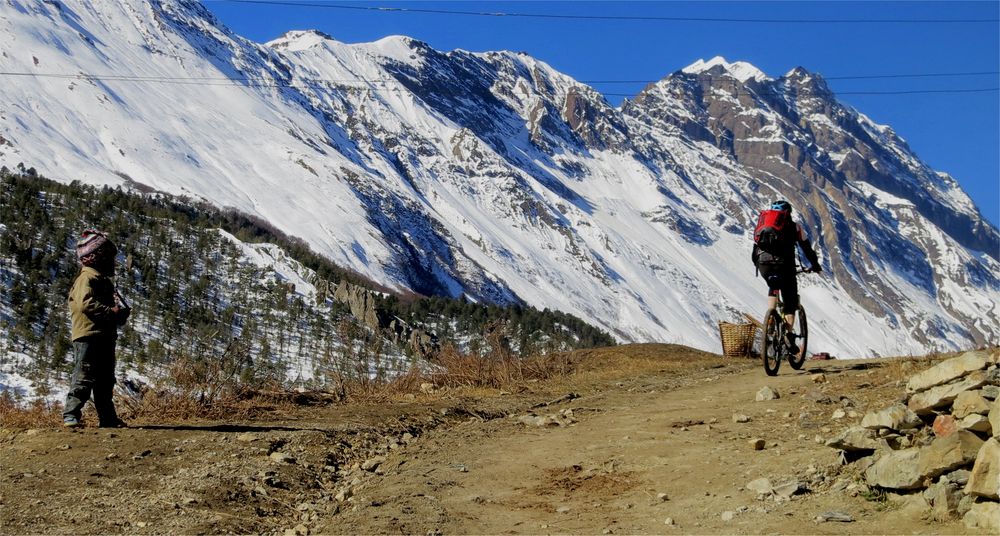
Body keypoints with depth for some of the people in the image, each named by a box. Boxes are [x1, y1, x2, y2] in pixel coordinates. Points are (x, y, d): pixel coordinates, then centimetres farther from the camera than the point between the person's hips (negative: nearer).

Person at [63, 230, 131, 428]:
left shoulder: (103, 279, 22)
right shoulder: (87, 278, -9)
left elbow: (111, 302, 28)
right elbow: (86, 303, -24)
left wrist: (121, 310, 6)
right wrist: (111, 312, -24)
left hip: (105, 336, 10)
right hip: (88, 335, -10)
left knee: (105, 380, 12)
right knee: (84, 377, -11)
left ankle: (107, 417, 17)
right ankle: (71, 414, -9)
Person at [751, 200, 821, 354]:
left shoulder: (762, 223, 27)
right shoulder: (793, 226, 20)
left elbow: (755, 251, 30)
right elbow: (806, 248, 22)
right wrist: (815, 266, 35)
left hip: (763, 265, 3)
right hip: (783, 264, -3)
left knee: (773, 287, 34)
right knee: (790, 300, 10)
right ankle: (788, 333, -7)